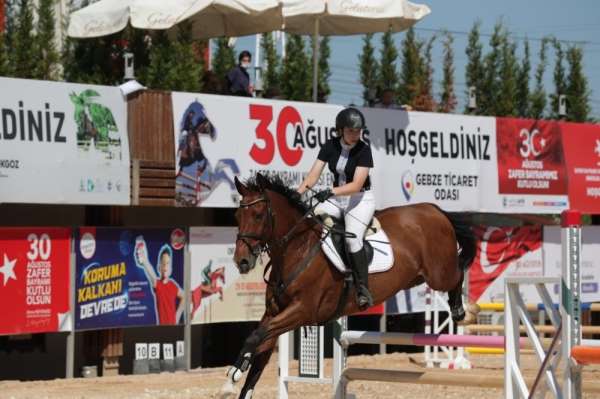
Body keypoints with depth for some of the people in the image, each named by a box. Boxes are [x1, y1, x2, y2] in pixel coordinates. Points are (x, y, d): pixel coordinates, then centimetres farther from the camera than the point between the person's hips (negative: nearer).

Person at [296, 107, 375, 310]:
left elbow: (356, 185, -22)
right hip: (336, 197, 5)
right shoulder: (330, 146, -3)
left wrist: (331, 192, -35)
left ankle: (363, 289, -23)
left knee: (352, 237, -27)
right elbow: (314, 174, -6)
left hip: (360, 199, -5)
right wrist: (297, 194, -22)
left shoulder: (363, 150, -14)